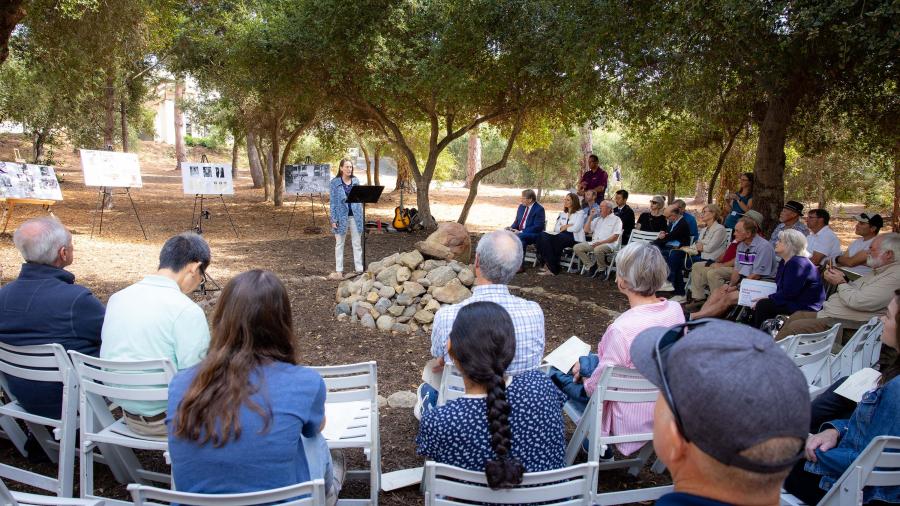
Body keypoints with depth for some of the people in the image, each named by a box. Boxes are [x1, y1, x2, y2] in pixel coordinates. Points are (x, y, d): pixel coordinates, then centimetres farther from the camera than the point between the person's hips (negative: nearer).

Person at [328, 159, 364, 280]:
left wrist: (361, 216, 7)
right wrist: (334, 219, -9)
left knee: (357, 243, 8)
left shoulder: (356, 181, 6)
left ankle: (359, 269, 15)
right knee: (339, 244, 6)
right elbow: (333, 202, -4)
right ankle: (339, 271, 11)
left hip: (355, 215, 3)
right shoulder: (334, 183, -4)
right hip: (342, 216, -3)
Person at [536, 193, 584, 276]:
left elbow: (576, 228, -10)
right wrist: (565, 226, -2)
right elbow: (555, 228, 15)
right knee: (543, 236, -24)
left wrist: (563, 228, 3)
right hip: (561, 236, 6)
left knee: (553, 240, -33)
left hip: (574, 238, -6)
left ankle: (552, 268, -23)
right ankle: (551, 266, -30)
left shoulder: (580, 213, 5)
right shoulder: (562, 214, 25)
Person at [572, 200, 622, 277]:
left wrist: (601, 242, -18)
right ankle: (591, 266, -6)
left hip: (608, 244, -7)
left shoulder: (616, 219, 4)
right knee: (576, 247, -12)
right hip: (594, 243, 7)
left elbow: (615, 237, -7)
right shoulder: (597, 219, 24)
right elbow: (586, 229, 17)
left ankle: (602, 269, -14)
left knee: (598, 249, -40)